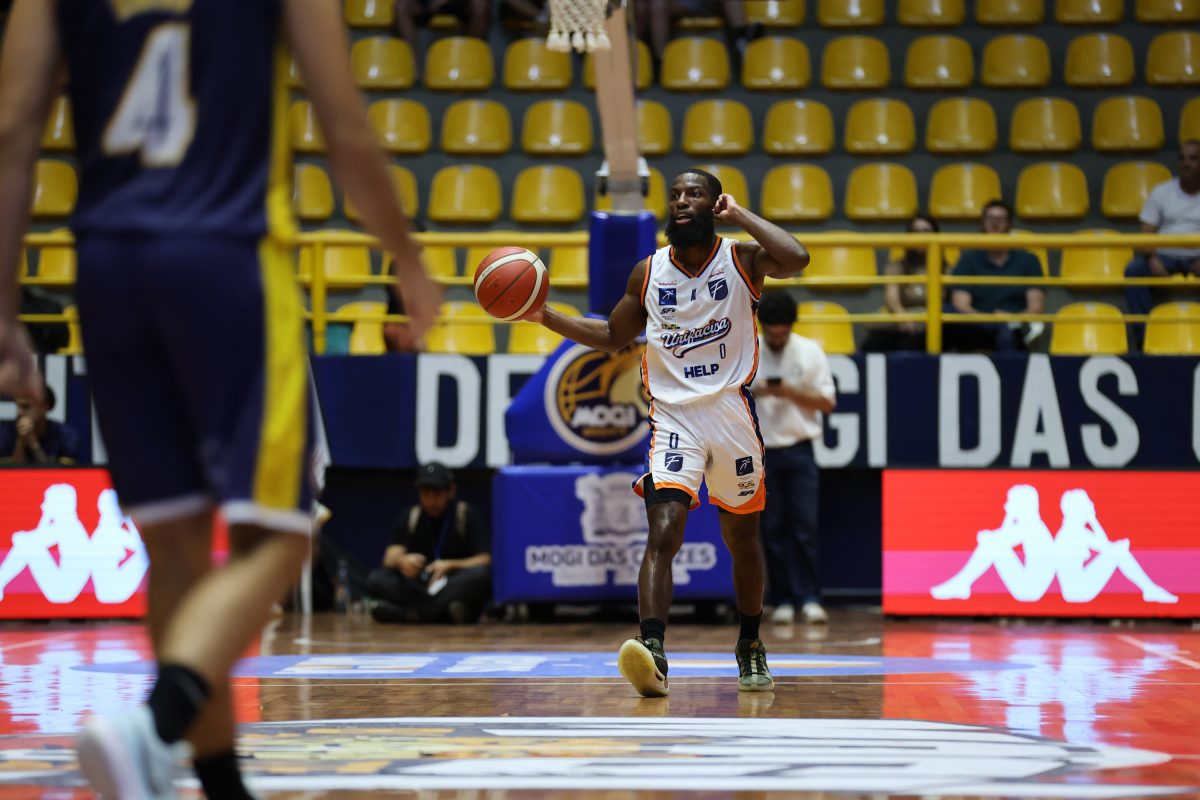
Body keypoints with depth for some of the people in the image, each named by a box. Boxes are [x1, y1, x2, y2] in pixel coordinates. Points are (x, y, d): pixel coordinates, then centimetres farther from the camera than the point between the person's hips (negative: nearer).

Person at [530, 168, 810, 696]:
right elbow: (611, 337, 18)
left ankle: (750, 646, 35)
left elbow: (796, 259, -24)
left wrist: (739, 215, -15)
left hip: (732, 412, 0)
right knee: (663, 532, -20)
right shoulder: (648, 273, 5)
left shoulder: (741, 260, -3)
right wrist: (546, 317, 6)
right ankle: (652, 652, -32)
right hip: (673, 416, 0)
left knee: (742, 539, 14)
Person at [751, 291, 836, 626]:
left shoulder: (810, 352, 1)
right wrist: (754, 392, -16)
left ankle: (809, 599, -2)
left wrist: (792, 392, -15)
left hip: (799, 450, 0)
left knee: (805, 527, -6)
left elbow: (827, 401, 0)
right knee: (773, 529, 1)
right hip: (761, 451, 0)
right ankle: (781, 601, 6)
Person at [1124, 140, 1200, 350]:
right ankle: (1145, 338, -26)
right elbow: (1147, 233, 4)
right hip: (1165, 256, 1)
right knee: (1134, 269, -28)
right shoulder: (1162, 192, 9)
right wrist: (1152, 259, -17)